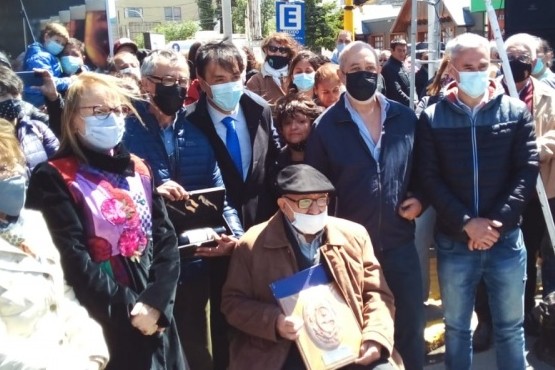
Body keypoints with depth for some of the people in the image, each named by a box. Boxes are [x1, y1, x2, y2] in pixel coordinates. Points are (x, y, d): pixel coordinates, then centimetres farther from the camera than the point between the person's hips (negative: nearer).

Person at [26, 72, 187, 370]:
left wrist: (154, 301, -11)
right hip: (102, 325, -5)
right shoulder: (55, 178, -6)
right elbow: (72, 258, -14)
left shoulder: (138, 170, 9)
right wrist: (129, 309, -14)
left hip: (156, 317, 5)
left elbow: (166, 239, 3)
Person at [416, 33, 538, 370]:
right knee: (457, 327, 14)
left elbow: (527, 172, -3)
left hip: (506, 239, 1)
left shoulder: (516, 112, 1)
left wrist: (498, 222, -13)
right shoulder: (432, 118, -1)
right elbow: (430, 179, -5)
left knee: (510, 327, 13)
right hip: (454, 241, 0)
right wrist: (467, 223, -14)